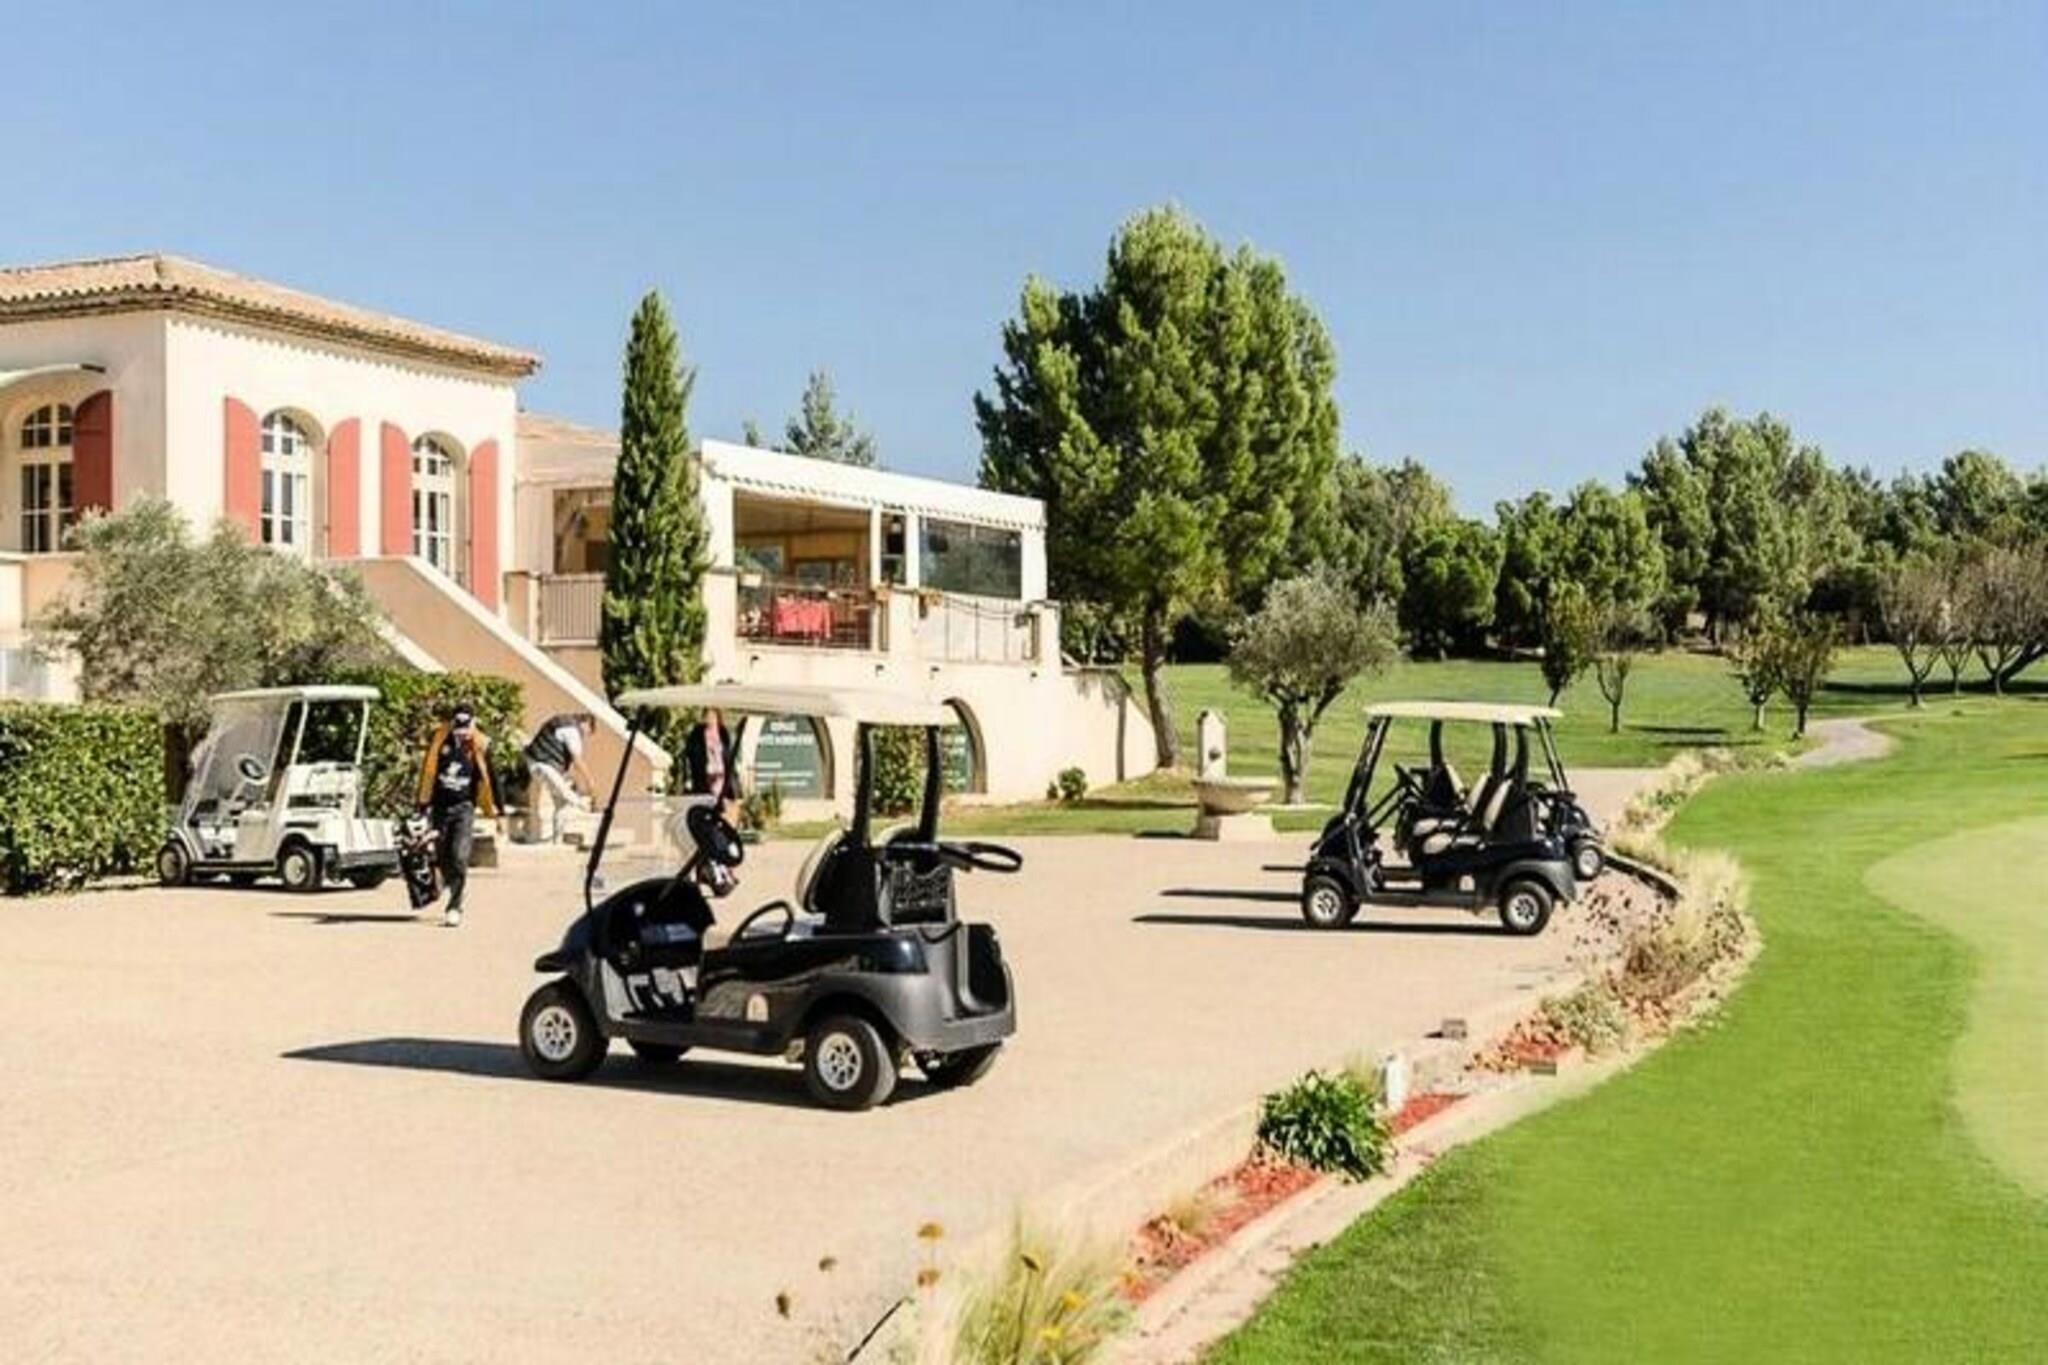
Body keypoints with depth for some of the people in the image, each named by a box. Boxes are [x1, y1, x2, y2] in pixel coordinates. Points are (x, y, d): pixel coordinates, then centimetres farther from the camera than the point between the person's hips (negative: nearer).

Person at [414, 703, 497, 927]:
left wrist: (495, 811, 6)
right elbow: (427, 772, 7)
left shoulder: (480, 747, -5)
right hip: (440, 807, 3)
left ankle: (454, 907, -13)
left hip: (463, 808, -3)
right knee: (444, 860, 9)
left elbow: (489, 779, 4)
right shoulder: (438, 739, -2)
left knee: (459, 858, -14)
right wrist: (424, 804, 8)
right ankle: (455, 896, 28)